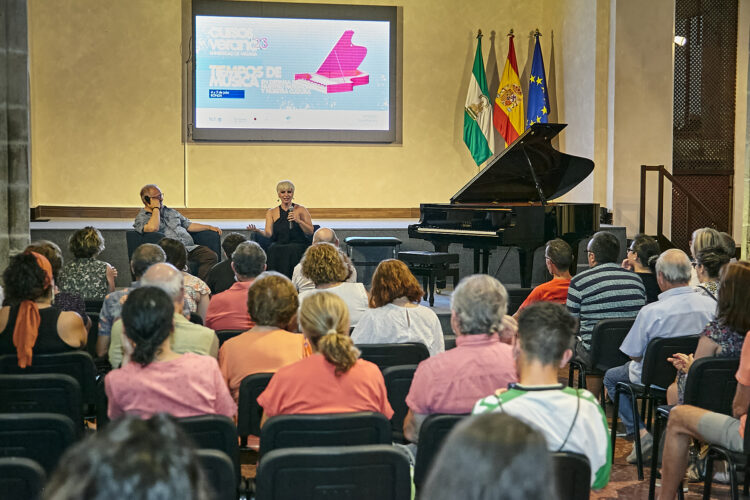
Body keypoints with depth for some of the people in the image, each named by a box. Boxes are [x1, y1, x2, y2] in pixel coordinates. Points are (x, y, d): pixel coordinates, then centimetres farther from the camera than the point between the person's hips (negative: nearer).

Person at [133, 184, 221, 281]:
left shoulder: (170, 211, 29)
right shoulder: (141, 218, 7)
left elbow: (188, 225, 30)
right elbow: (152, 228, -16)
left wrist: (209, 227, 17)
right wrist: (156, 208, -2)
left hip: (190, 247, 6)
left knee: (211, 256, -23)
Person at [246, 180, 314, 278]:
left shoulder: (301, 210, 8)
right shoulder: (271, 213, 14)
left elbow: (310, 232, 1)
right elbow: (269, 233, 2)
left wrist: (298, 221, -14)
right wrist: (257, 230, -19)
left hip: (299, 246, -1)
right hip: (278, 246, 2)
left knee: (292, 251, -33)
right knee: (273, 250, -30)